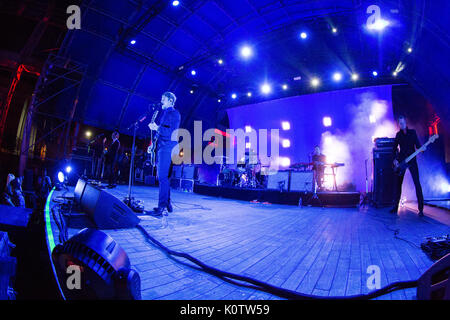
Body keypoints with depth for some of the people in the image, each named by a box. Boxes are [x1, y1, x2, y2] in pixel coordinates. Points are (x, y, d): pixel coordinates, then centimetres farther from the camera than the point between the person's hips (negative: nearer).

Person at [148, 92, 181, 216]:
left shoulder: (174, 113, -2)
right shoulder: (164, 113, 26)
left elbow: (172, 132, -14)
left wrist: (157, 128, -17)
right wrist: (155, 127, 10)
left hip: (168, 147, -10)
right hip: (161, 147, 10)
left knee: (163, 176, -16)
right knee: (162, 176, 9)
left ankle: (162, 207, -15)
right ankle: (167, 204, 16)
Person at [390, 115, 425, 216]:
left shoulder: (412, 132, 4)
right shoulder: (398, 134, 9)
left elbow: (417, 144, 1)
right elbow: (394, 148, 10)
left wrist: (422, 148, -21)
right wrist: (395, 159, -1)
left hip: (411, 160, -2)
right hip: (401, 161, 2)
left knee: (417, 183, -9)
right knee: (397, 184, 3)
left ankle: (421, 209, -4)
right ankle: (395, 207, 12)